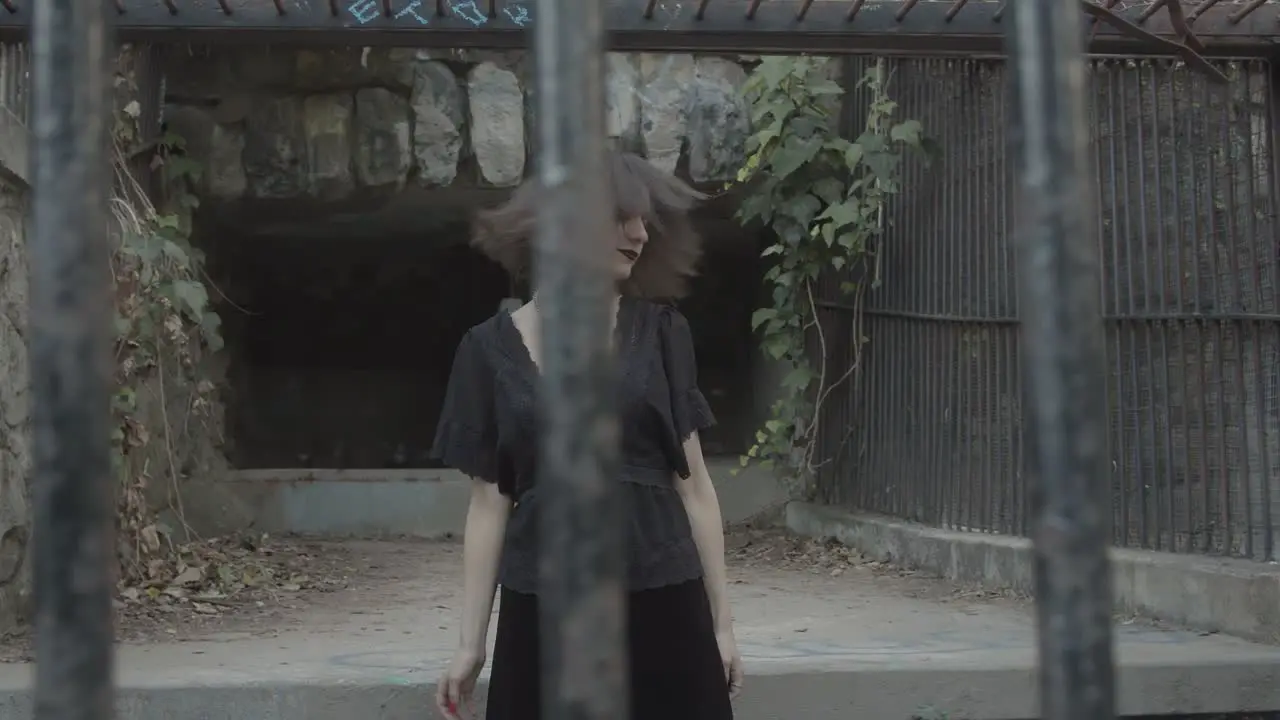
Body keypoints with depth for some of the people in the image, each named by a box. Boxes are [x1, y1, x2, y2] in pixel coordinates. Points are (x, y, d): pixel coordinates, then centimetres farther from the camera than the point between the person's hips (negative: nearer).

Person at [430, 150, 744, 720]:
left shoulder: (660, 333, 3)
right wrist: (471, 641, 2)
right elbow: (489, 503, 4)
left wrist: (720, 620, 4)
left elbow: (692, 483, 5)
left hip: (662, 606, 1)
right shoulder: (491, 348, 2)